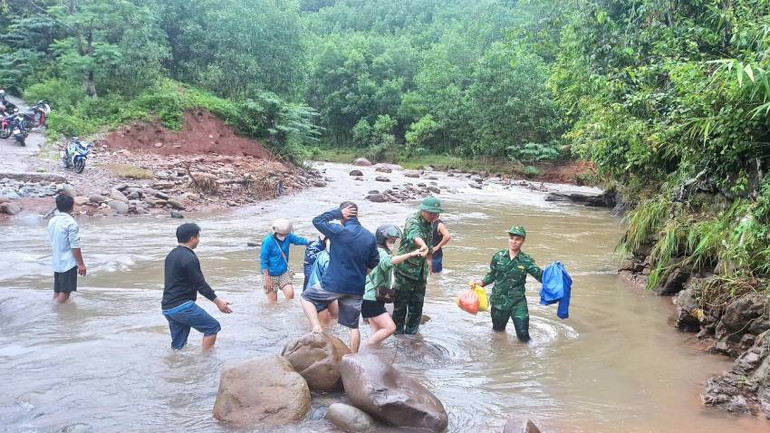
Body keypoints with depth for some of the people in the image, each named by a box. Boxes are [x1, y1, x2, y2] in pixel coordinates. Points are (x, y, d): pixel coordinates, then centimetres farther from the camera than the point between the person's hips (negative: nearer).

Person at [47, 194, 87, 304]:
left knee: (57, 292, 15)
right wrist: (81, 264, -13)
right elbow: (75, 246, -18)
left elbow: (53, 241, 15)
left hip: (57, 262, 8)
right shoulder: (71, 223, -18)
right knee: (64, 293, -1)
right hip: (68, 263, -8)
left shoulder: (52, 220, 6)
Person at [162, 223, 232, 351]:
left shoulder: (171, 255, 14)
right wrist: (217, 300, -10)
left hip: (167, 307, 9)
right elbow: (200, 283, -16)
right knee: (213, 327, 0)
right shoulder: (189, 258, -15)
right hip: (182, 306, -9)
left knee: (177, 346, 13)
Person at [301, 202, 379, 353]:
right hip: (357, 288, 5)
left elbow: (317, 221, -5)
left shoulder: (339, 231, -16)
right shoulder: (370, 237, 1)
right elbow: (374, 262, 11)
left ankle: (317, 329, -1)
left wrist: (338, 212, -3)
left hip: (333, 284, -5)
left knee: (306, 297, 17)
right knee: (353, 326, 14)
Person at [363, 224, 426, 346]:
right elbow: (388, 261, -40)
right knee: (390, 328, -14)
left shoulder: (383, 252, 16)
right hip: (371, 299, -11)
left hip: (374, 298, 11)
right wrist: (410, 254, -51)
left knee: (377, 333, 12)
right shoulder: (380, 252, -17)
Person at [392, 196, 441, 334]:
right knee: (401, 303, 1)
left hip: (420, 271, 8)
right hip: (406, 270, -8)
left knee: (417, 303, 13)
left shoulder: (430, 224, 8)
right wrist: (423, 245, -64)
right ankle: (398, 333, 13)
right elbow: (414, 235, -44)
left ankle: (411, 332, 24)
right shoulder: (413, 222, -20)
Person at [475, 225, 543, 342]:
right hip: (498, 300, 2)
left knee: (523, 334, -10)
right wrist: (482, 283, -6)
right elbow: (492, 275, 9)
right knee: (498, 331, 19)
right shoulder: (498, 256, -1)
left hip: (518, 302, -2)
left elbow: (540, 275, -12)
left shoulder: (526, 260, -6)